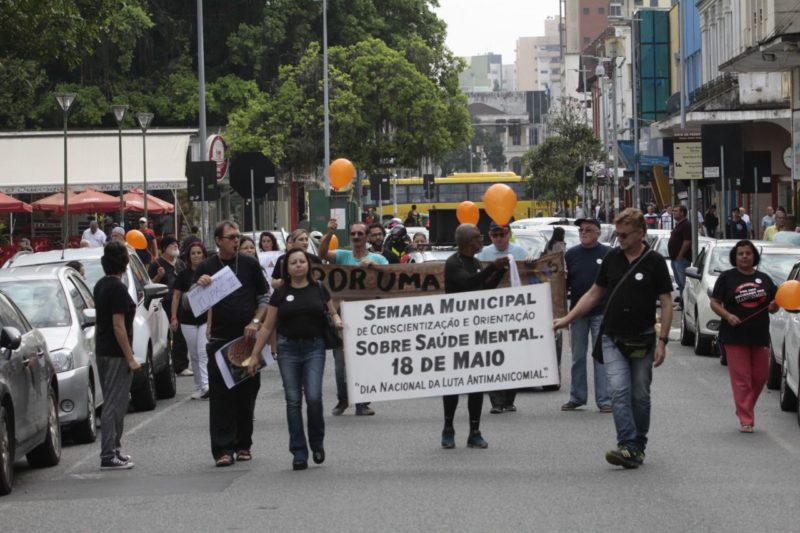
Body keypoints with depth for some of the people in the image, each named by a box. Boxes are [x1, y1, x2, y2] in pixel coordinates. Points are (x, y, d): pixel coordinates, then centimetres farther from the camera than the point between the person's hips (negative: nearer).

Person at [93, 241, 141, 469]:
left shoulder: (100, 286, 10)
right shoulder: (118, 288, -18)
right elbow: (118, 326, -21)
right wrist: (130, 358, -19)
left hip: (102, 350, 9)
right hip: (116, 353, -9)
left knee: (114, 401, 18)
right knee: (114, 404, -6)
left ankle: (113, 449, 24)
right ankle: (108, 455, -5)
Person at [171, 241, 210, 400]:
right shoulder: (183, 275, 5)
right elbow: (176, 296, 8)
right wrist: (174, 317, 1)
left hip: (206, 317, -2)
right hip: (188, 319, 2)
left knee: (203, 352, -14)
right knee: (194, 355, 7)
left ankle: (206, 385, -22)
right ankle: (198, 388, 15)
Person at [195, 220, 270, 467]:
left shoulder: (250, 264, 7)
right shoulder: (206, 268, 4)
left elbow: (264, 298, 11)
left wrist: (256, 322, -4)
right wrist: (199, 286, -14)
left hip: (248, 338, 1)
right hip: (219, 340, -1)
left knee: (247, 394, 6)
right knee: (220, 397, -5)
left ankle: (243, 445, 17)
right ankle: (223, 449, -5)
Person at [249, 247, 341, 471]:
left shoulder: (319, 290, 5)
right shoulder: (280, 293, 5)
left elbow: (333, 313, 17)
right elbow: (267, 327, 8)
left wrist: (337, 320, -7)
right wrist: (255, 354, 5)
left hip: (314, 347, -1)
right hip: (288, 349, 1)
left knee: (313, 397, -12)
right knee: (293, 400, 1)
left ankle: (317, 443, 12)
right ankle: (299, 453, 6)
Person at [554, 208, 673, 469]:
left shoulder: (654, 262, -5)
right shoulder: (612, 257, 5)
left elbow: (666, 303, -5)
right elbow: (595, 293, 13)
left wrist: (662, 340, -12)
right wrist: (567, 318, 7)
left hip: (642, 340, -2)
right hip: (613, 339, 2)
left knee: (640, 395, 7)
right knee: (619, 391, -12)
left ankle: (638, 446, 19)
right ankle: (627, 447, -19)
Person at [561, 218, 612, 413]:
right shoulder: (571, 254, 8)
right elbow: (563, 283, 10)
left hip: (601, 314, -3)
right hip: (578, 314, 3)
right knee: (578, 357, 10)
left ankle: (604, 399, -2)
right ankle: (577, 397, 18)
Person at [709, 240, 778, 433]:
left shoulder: (764, 279, 12)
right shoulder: (727, 278, 2)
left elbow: (773, 305, 17)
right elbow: (714, 303, 0)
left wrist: (774, 306, -7)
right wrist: (728, 316, -17)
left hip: (760, 336, 4)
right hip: (735, 336, -4)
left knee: (760, 377, 7)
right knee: (741, 378, -5)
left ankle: (744, 409, 28)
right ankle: (746, 419, -4)